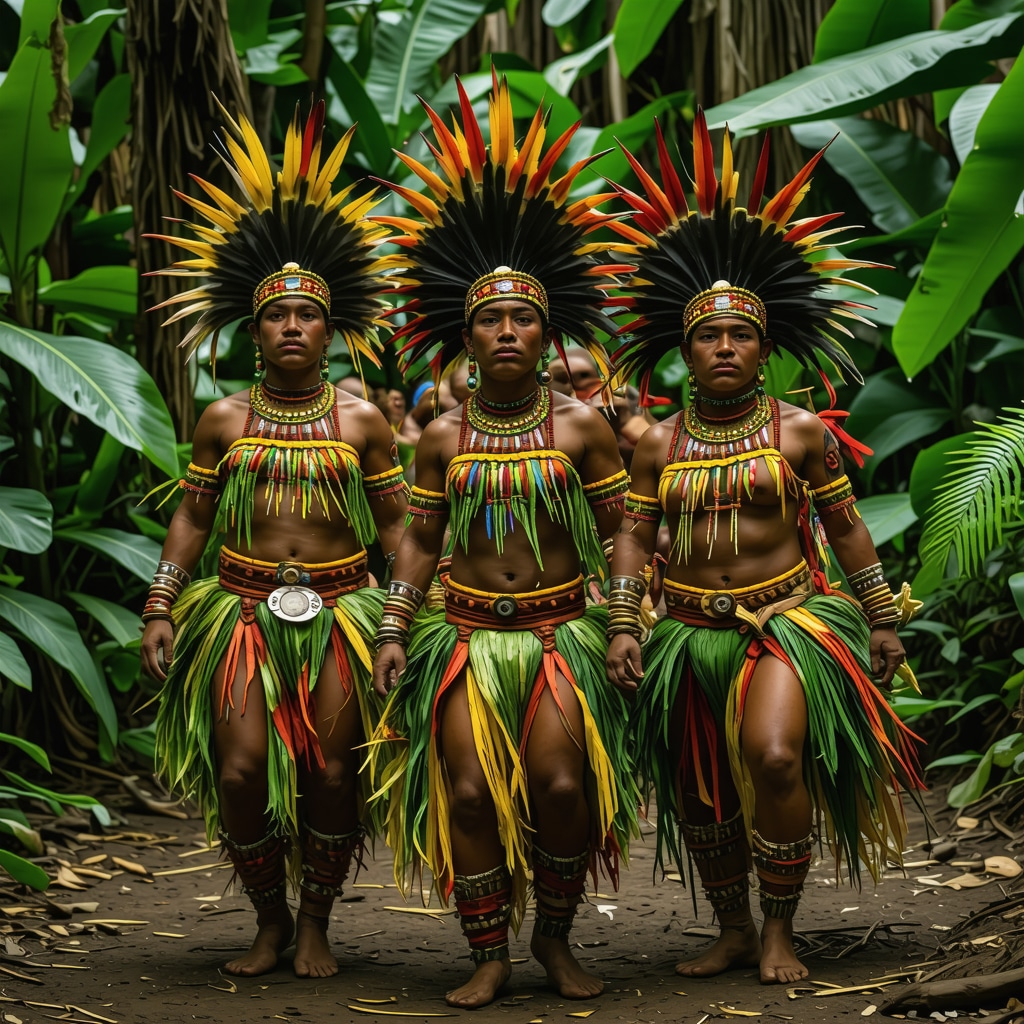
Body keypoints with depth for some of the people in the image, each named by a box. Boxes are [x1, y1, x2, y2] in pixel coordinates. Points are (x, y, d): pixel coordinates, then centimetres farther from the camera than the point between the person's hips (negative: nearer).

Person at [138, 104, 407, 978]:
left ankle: (316, 922, 17)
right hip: (244, 608, 1)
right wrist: (161, 607, 5)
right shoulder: (224, 421, 8)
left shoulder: (361, 420, 5)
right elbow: (192, 518, 11)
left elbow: (396, 523, 7)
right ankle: (269, 919, 14)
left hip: (340, 611, 0)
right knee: (240, 770, -6)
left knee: (332, 773, -1)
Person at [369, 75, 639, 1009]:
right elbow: (420, 539, 10)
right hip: (466, 631, 2)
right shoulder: (442, 435, 4)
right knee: (468, 789, -6)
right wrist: (394, 630, 2)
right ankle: (489, 954, 8)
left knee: (564, 786, -11)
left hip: (561, 627, -1)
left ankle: (556, 935, 13)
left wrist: (624, 625, -5)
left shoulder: (581, 426, 0)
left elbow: (619, 533, 2)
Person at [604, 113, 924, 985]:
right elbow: (634, 536, 3)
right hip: (690, 634, 3)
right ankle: (734, 931, 30)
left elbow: (846, 528, 3)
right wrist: (623, 625, -8)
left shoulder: (801, 432, -2)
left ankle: (780, 930, -7)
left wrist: (882, 620, 5)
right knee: (697, 792, 9)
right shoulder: (659, 445, 3)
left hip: (786, 620, -3)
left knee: (776, 759, -25)